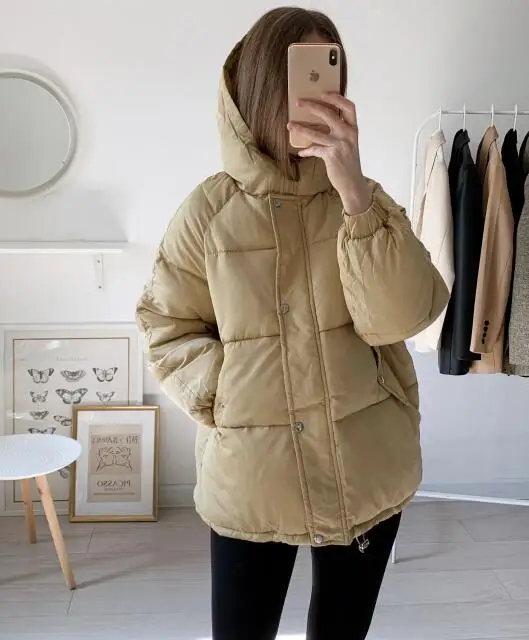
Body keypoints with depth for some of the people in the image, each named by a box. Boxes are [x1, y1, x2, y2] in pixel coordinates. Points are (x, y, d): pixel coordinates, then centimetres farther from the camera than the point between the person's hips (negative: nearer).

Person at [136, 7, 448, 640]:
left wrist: (355, 195, -24)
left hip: (366, 467, 2)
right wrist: (220, 394, -13)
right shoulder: (209, 208, -5)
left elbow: (401, 317, -15)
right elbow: (165, 324, 2)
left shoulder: (366, 198, -1)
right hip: (249, 474, -1)